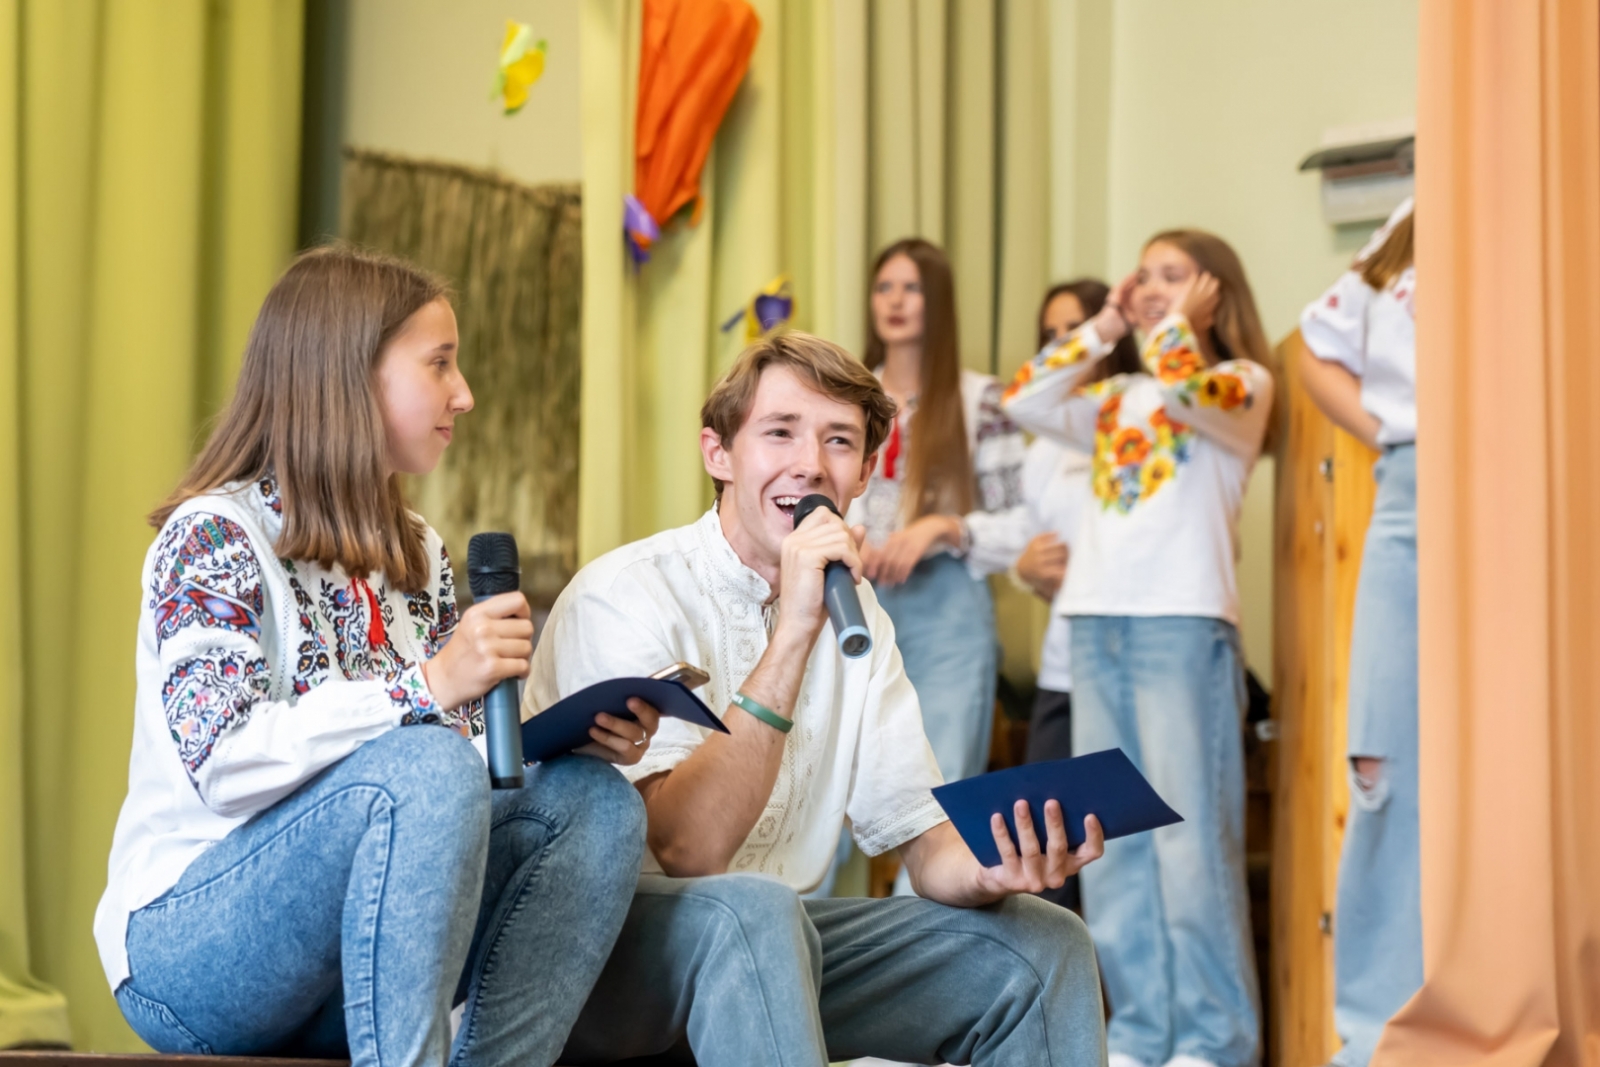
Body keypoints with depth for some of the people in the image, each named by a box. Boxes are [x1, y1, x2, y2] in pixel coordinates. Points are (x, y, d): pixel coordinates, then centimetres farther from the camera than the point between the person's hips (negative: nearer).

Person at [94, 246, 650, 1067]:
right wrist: (427, 686, -31)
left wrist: (579, 734, -8)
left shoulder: (418, 557, 14)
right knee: (421, 769, -32)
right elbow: (223, 761, -23)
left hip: (353, 960, 7)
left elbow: (473, 751, 12)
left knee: (593, 802, -13)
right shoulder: (213, 537, -9)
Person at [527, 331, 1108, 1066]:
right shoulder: (626, 596, -16)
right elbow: (688, 848, -27)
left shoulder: (855, 614, 7)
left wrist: (987, 873, -22)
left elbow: (921, 836, 2)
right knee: (748, 912, -38)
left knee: (1045, 944, -8)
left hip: (764, 947, 7)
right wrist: (792, 634, -30)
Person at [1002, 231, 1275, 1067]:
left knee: (1188, 839, -8)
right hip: (1096, 624, 7)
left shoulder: (1243, 384, 4)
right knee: (1111, 842, 5)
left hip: (1183, 622, -6)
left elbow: (1184, 390, -16)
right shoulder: (1116, 401, 21)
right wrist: (1103, 328, 14)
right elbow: (1024, 401, 12)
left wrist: (1178, 322, 1)